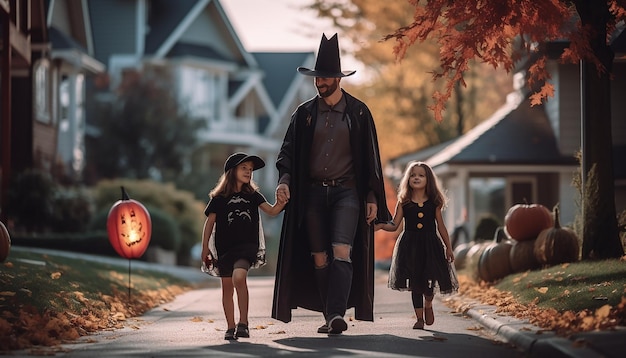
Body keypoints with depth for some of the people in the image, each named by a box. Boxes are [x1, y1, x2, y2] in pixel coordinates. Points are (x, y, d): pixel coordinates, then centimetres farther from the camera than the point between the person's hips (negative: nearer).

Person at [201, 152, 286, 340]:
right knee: (227, 287, 4)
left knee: (239, 278, -24)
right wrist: (205, 249, 4)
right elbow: (209, 223, 7)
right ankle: (230, 328, 15)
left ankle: (243, 323, -18)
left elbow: (272, 211, 1)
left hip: (247, 245, -1)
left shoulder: (252, 195, 9)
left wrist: (282, 201, -20)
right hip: (224, 248, 1)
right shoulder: (219, 198, 4)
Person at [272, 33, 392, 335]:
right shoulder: (304, 114, 8)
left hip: (346, 191, -3)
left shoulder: (358, 113, 3)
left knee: (341, 252, -18)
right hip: (312, 193, 3)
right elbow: (288, 151, 8)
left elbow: (370, 158, 5)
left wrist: (372, 197, 0)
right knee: (319, 259, 3)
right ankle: (330, 318, 10)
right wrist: (285, 180, -12)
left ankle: (337, 314, -25)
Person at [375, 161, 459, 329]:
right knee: (415, 283, 1)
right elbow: (394, 225, 1)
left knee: (429, 280, -5)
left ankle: (428, 305, 27)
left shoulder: (434, 203, 3)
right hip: (410, 245, 0)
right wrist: (381, 226, -19)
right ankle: (419, 318, 12)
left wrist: (448, 248, 9)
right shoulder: (404, 203, 2)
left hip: (430, 245, 0)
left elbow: (441, 227, 9)